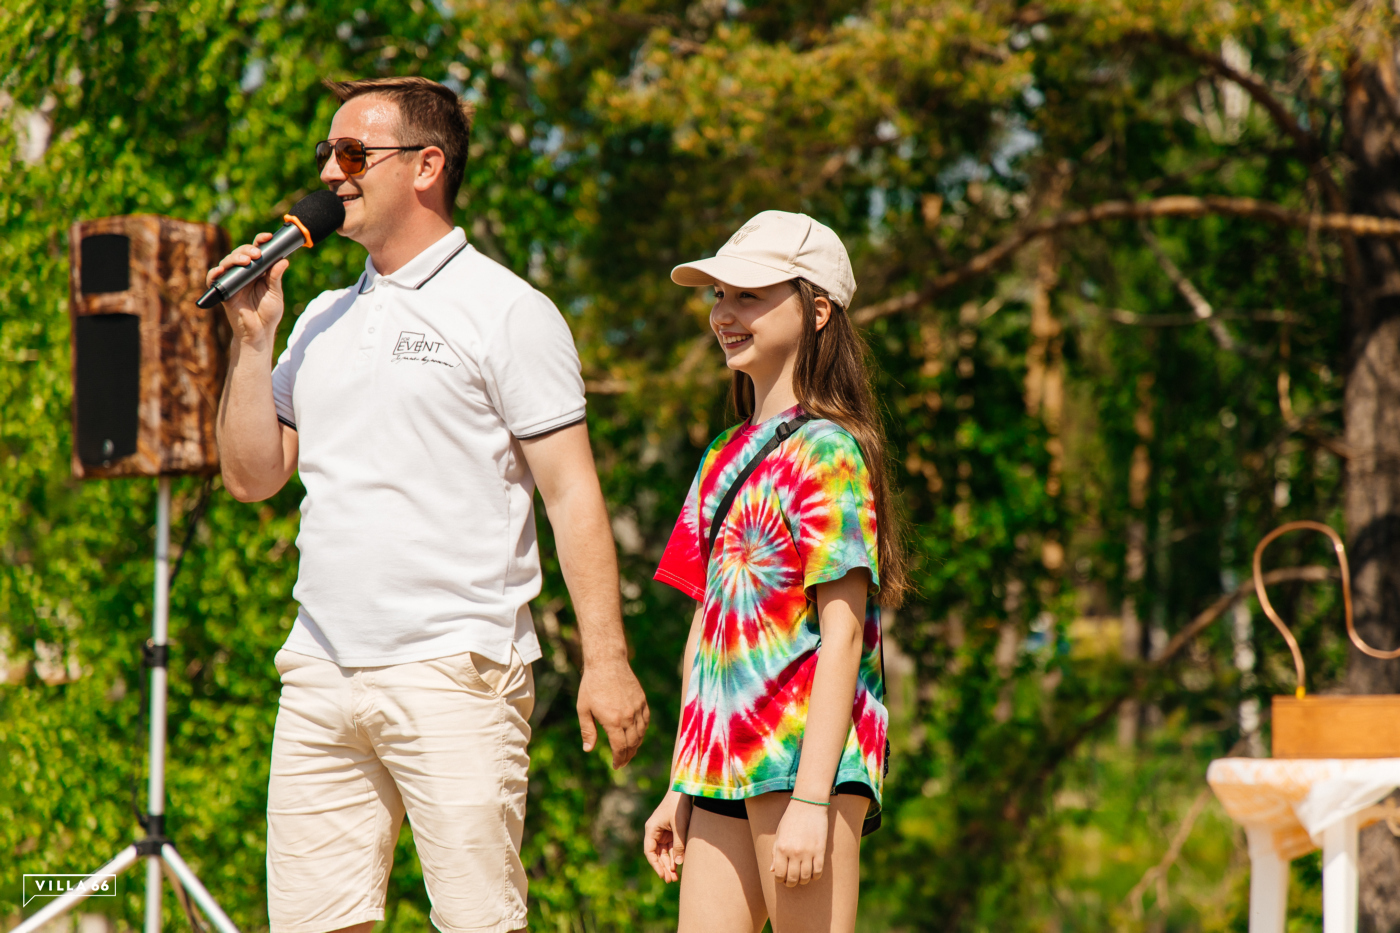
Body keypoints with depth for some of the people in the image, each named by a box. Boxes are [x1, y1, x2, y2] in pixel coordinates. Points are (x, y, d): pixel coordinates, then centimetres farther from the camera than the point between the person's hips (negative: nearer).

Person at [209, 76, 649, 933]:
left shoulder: (508, 311, 0)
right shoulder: (323, 321, 19)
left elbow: (573, 492, -4)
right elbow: (253, 476, 18)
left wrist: (606, 658, -12)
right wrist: (253, 339, 7)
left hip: (455, 670, -6)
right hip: (320, 675, 6)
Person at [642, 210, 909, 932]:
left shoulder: (828, 452, -6)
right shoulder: (725, 457, 18)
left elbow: (843, 633, -13)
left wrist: (812, 799, -19)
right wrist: (679, 789, 19)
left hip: (802, 755, -8)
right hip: (722, 764, 8)